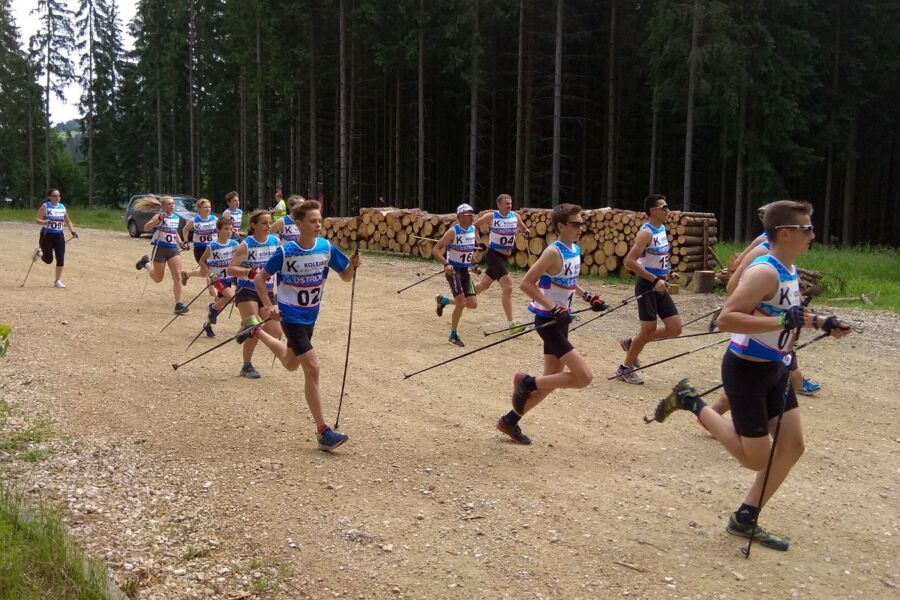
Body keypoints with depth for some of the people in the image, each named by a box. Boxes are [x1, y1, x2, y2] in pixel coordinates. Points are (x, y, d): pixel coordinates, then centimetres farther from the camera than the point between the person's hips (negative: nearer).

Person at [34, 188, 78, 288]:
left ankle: (58, 281, 7)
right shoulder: (45, 206, -6)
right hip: (46, 235, -4)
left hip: (59, 235, 4)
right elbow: (37, 220, -11)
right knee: (48, 259, -2)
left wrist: (72, 231, 5)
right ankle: (39, 253, 33)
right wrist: (45, 222, -30)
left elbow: (67, 221, 18)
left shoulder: (62, 207, 8)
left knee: (61, 259, -5)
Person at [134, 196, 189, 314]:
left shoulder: (177, 218, 9)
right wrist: (159, 218, -39)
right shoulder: (159, 216, -10)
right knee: (158, 279, 12)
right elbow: (146, 228, -26)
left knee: (177, 277, -9)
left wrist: (180, 243, 12)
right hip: (160, 249, -4)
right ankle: (146, 263, 42)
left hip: (173, 249, 5)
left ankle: (178, 304, -8)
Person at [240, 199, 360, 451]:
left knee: (291, 364, 27)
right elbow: (260, 278, -7)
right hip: (291, 316, -6)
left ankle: (257, 333, 53)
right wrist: (268, 306, -18)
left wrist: (353, 265, -22)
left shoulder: (327, 248, -8)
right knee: (312, 368, -15)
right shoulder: (285, 252, -18)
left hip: (310, 315, 6)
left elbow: (346, 276, -1)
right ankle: (323, 431, -10)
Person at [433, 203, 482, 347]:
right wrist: (445, 264, -30)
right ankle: (453, 335, 4)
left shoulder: (473, 230, 3)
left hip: (465, 270, 7)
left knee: (473, 304, 3)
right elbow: (435, 250, -18)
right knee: (461, 303, -14)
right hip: (453, 270, -7)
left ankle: (443, 300, 27)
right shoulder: (453, 231, -16)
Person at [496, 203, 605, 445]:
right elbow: (526, 284, -21)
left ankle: (510, 420, 27)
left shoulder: (575, 250, 8)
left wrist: (586, 296, 10)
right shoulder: (554, 252, -18)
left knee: (552, 379, 15)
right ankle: (527, 382, 1)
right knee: (584, 376, -13)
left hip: (560, 319, 9)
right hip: (547, 320, -9)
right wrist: (553, 308, -24)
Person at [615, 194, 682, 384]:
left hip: (659, 286, 8)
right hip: (647, 286, -8)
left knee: (675, 328, 5)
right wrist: (655, 280, -26)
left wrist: (668, 272, 9)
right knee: (649, 330, -2)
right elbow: (630, 261, -26)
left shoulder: (662, 229, 11)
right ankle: (625, 368, 15)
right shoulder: (646, 232, -16)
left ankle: (631, 343, 21)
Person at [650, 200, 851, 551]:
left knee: (792, 447, 9)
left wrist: (819, 322, 9)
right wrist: (782, 321, -35)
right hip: (746, 370, -9)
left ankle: (744, 520, 22)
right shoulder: (765, 272, -24)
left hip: (774, 370, 9)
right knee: (756, 460, 0)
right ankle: (692, 403, 14)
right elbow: (726, 319, -32)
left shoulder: (790, 271, 7)